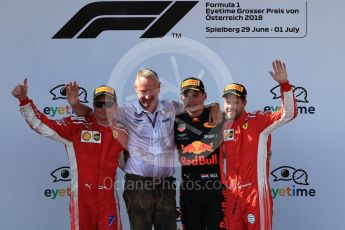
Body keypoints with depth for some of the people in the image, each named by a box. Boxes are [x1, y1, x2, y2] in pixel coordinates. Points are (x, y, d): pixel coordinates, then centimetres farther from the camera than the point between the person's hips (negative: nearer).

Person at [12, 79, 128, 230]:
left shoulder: (122, 132, 6)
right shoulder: (76, 126, -5)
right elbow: (42, 124, -10)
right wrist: (24, 100, -20)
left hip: (109, 199, 3)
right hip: (82, 198, -2)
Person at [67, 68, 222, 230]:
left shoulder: (172, 108, 7)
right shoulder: (127, 112, 0)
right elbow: (91, 113, 3)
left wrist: (214, 107, 2)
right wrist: (75, 103, -15)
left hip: (166, 184, 2)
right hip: (137, 184, -2)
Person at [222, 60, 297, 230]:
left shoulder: (258, 121, -5)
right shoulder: (222, 128, 7)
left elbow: (289, 114, -17)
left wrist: (284, 83, -27)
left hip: (255, 191, -4)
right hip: (232, 192, 5)